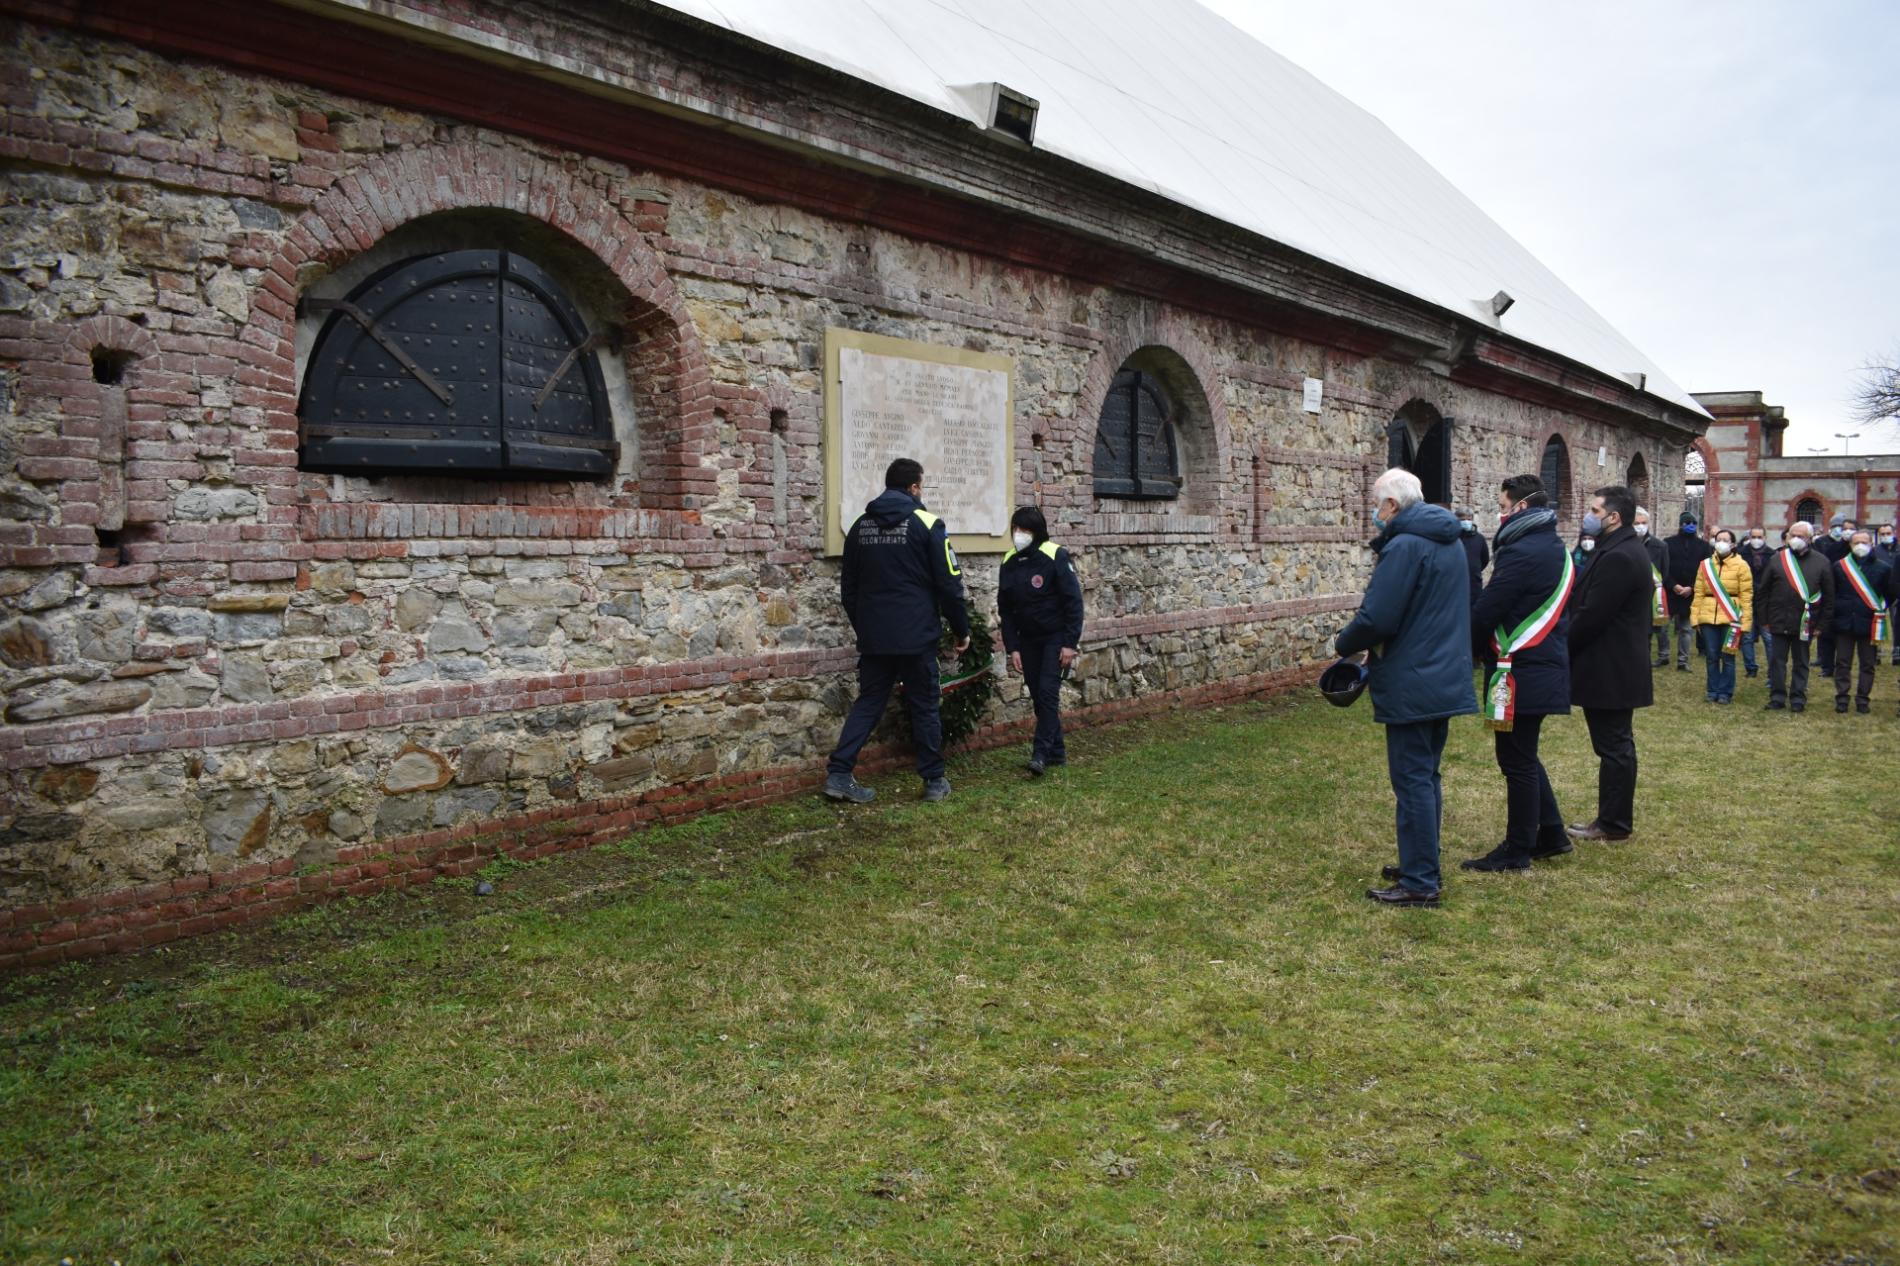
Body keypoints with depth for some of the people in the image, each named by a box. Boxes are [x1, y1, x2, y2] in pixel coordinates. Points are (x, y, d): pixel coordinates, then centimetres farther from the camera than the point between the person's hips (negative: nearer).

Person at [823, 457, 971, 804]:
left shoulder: (861, 525, 9)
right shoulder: (927, 524, -7)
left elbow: (848, 587, 15)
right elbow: (949, 584, -7)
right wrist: (962, 629, 4)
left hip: (873, 636, 4)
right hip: (916, 635, -4)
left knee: (868, 703, 11)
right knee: (925, 706, 7)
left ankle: (838, 774, 2)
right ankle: (934, 780, 15)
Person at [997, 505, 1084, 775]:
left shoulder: (1056, 557, -14)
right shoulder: (1009, 563, 1)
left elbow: (1073, 601, -14)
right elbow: (1005, 609, 6)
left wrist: (1070, 643, -16)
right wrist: (1012, 648, 0)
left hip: (1055, 638, -5)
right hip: (1028, 639, 5)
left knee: (1048, 691, -13)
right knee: (1037, 695, 6)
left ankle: (1041, 753, -10)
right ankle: (1057, 751, 17)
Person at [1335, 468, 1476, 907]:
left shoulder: (1404, 547, -17)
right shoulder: (1451, 544, 14)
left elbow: (1375, 619, -22)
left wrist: (1345, 645, -2)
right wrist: (1376, 647, 16)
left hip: (1411, 686, -10)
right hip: (1446, 680, 10)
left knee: (1413, 781, -3)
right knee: (1427, 776, 18)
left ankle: (1419, 883, 2)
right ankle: (1423, 864, 28)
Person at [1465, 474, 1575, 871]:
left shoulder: (1521, 553, -19)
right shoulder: (1557, 550, 13)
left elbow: (1485, 611, -18)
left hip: (1521, 671, -10)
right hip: (1546, 666, 10)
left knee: (1517, 761, 0)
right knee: (1524, 757, 20)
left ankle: (1517, 851, 9)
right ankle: (1551, 834, 27)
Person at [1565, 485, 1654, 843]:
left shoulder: (1617, 557, -21)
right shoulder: (1629, 550, 13)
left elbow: (1591, 615, -23)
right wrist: (1570, 643, 9)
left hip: (1608, 669, -11)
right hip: (1620, 667, 11)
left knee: (1613, 747, -3)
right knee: (1617, 746, 15)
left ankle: (1613, 823, 5)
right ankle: (1615, 818, 24)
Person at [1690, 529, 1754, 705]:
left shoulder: (1741, 566, -1)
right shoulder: (1705, 564, 7)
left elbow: (1746, 596, -3)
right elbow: (1699, 593, 7)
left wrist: (1745, 622, -8)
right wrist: (1695, 618, 1)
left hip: (1730, 618, -2)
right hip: (1708, 617, 3)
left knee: (1727, 657, 3)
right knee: (1711, 656, 7)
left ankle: (1726, 693, 13)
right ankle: (1713, 691, 18)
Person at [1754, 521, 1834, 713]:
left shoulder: (1821, 563, 1)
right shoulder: (1776, 559, 2)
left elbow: (1829, 596, 3)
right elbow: (1762, 592, 4)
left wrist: (1822, 624, -1)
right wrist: (1763, 620, 1)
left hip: (1805, 624, 0)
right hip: (1779, 622, 1)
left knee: (1801, 663, 9)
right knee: (1777, 661, 4)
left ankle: (1798, 700, 15)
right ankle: (1777, 698, 13)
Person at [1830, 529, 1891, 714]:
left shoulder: (1882, 568, 2)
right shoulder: (1839, 566, 3)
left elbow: (1888, 596, 5)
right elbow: (1831, 593, 5)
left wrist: (1879, 613, -3)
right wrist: (1838, 611, 0)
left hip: (1869, 624, 0)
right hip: (1844, 623, 0)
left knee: (1868, 664, 6)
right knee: (1842, 664, 5)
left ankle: (1863, 700, 14)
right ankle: (1841, 698, 12)